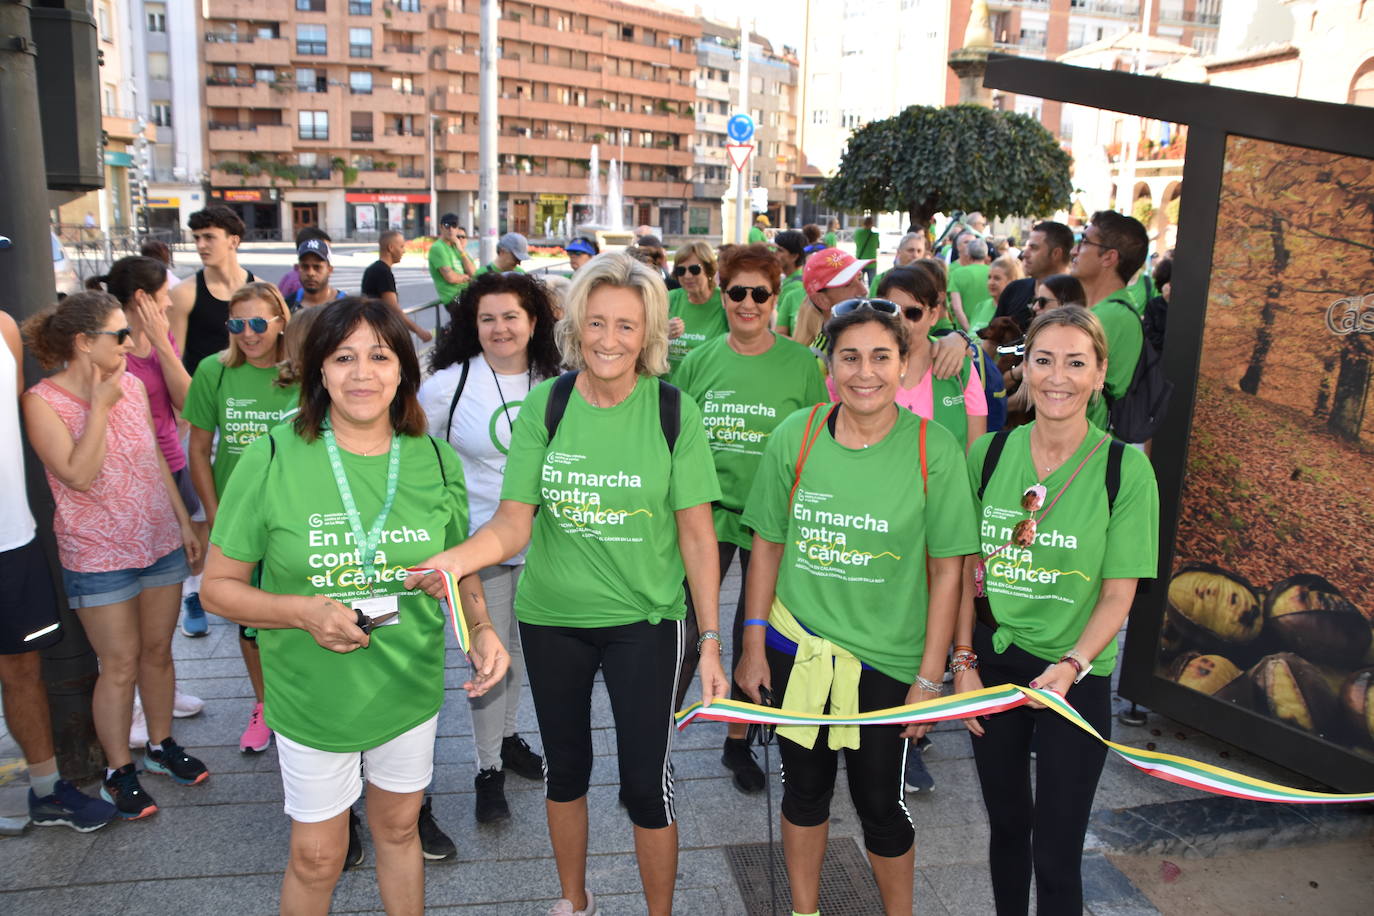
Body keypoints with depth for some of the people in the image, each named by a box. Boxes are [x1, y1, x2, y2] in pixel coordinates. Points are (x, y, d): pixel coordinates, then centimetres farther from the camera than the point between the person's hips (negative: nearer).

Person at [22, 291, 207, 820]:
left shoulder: (132, 386, 1)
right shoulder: (43, 401, -13)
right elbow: (79, 476, -22)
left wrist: (185, 520, 12)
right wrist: (100, 405, -21)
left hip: (161, 543, 5)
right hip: (98, 558, -5)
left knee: (157, 652, 15)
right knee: (120, 665, 4)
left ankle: (161, 746, 33)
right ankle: (118, 770, 22)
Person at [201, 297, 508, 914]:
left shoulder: (436, 462, -6)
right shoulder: (272, 460, -15)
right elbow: (218, 586, -8)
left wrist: (481, 628, -11)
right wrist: (303, 612, -25)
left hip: (410, 691, 2)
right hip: (312, 697, -2)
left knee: (398, 829, 23)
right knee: (316, 859, 15)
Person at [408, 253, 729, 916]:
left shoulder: (674, 411, -10)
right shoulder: (545, 405, -6)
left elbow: (697, 536, -6)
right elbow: (515, 522, -9)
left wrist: (710, 641, -8)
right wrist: (458, 557, -29)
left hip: (645, 619, -2)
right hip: (552, 618, 2)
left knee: (646, 783, 4)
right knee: (565, 767, 19)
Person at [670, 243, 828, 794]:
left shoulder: (801, 363, -2)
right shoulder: (700, 360, 2)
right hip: (705, 514, 0)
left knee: (755, 632, 13)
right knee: (683, 629, -4)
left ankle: (738, 740, 32)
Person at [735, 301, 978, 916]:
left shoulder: (933, 450, -12)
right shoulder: (795, 436, -6)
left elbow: (946, 570, -7)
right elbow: (768, 544, 2)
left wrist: (930, 677, -7)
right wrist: (753, 647, 2)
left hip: (884, 662, -2)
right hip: (795, 649, 2)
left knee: (880, 804, 11)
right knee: (804, 788, 18)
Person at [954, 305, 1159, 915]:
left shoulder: (1126, 469, -10)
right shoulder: (989, 453, -2)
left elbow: (1117, 594, -8)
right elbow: (967, 569, 4)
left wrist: (1070, 666, -21)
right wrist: (964, 662, -1)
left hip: (1075, 676, -2)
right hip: (994, 662, 3)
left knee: (1055, 853, 3)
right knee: (1007, 824, 18)